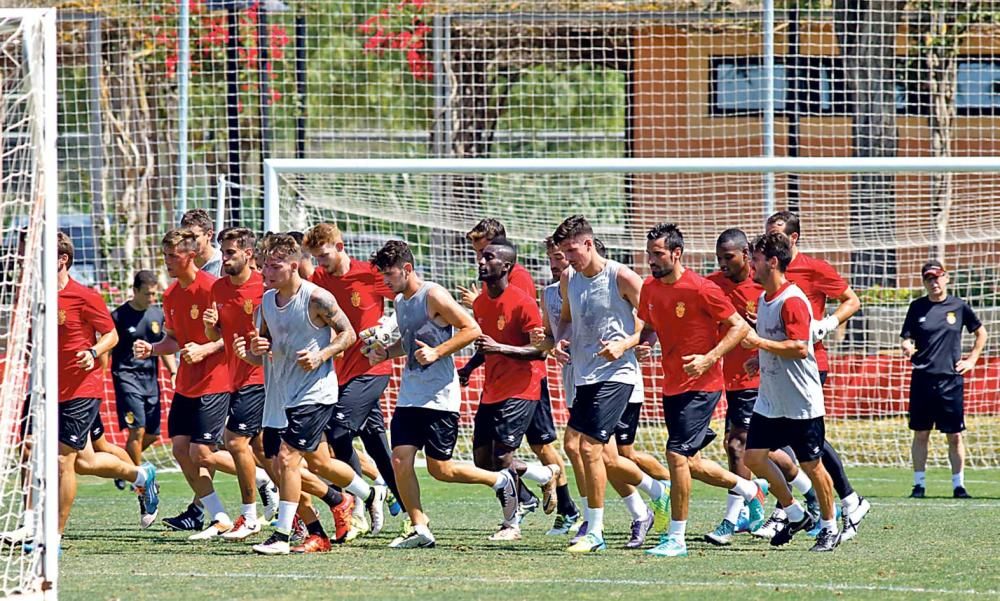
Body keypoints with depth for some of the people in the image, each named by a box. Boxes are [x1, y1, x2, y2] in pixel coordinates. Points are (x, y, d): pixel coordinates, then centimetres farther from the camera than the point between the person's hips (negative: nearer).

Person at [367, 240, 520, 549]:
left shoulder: (433, 296, -12)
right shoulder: (400, 301, 13)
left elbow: (471, 329, -15)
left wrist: (436, 353, -23)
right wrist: (387, 352, 10)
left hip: (439, 396, -8)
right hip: (409, 395, 8)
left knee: (440, 470, -2)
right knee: (400, 461, -6)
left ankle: (502, 480, 20)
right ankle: (419, 529, 3)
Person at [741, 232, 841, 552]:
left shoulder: (792, 300, -18)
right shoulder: (764, 299, 11)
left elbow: (799, 348, -25)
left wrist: (759, 343, -23)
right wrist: (760, 357, 12)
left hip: (801, 403, -9)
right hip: (769, 401, 9)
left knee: (812, 465, 1)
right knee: (754, 455, 1)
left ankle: (829, 528, 15)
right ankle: (795, 514, 16)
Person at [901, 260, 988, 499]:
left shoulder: (959, 306, 4)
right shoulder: (917, 307, 4)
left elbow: (981, 333, 16)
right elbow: (906, 339, 2)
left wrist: (972, 360, 8)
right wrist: (907, 348, -21)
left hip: (951, 380, 0)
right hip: (922, 379, 0)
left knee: (955, 436, 0)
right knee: (920, 434, 3)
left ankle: (959, 485, 7)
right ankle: (919, 484, 11)